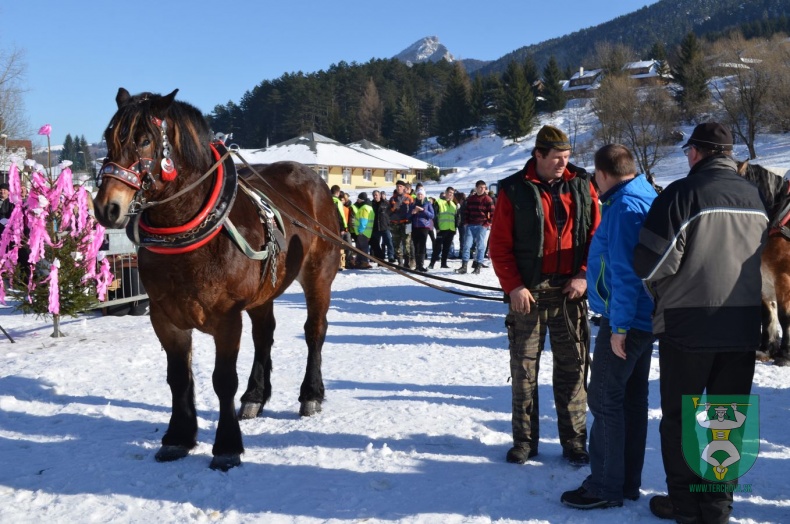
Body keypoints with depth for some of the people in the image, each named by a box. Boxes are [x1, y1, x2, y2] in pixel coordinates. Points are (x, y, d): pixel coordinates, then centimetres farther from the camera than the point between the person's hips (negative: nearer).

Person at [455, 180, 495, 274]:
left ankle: (478, 266, 4)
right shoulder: (470, 199, 10)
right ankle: (464, 266, -4)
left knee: (480, 246, -1)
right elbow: (466, 211, 16)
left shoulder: (488, 199, -1)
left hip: (482, 226, -3)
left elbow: (492, 213, -2)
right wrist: (465, 222, 6)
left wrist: (488, 224, -8)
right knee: (467, 244, -4)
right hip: (470, 225, 3)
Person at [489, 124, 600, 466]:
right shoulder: (514, 191, -1)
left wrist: (583, 276, -4)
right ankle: (524, 440, 16)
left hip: (569, 291, 2)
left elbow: (596, 235, 7)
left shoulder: (582, 187, 6)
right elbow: (500, 245, -2)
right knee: (524, 368, 5)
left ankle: (574, 441, 15)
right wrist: (513, 286, -10)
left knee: (572, 366, 5)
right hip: (528, 293, -1)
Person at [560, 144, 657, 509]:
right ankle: (628, 482, 22)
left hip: (624, 320, -10)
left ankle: (606, 488, 3)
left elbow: (624, 272, -24)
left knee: (605, 400, -3)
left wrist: (619, 326, -21)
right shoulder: (649, 198, 13)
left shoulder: (624, 206, -18)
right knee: (633, 397, 14)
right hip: (645, 316, 10)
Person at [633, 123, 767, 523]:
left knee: (679, 415, 9)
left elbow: (653, 261, -16)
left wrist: (659, 294, 4)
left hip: (687, 324, -5)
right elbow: (762, 258, 17)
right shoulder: (755, 197, 7)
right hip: (743, 325, 5)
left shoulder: (683, 194, -14)